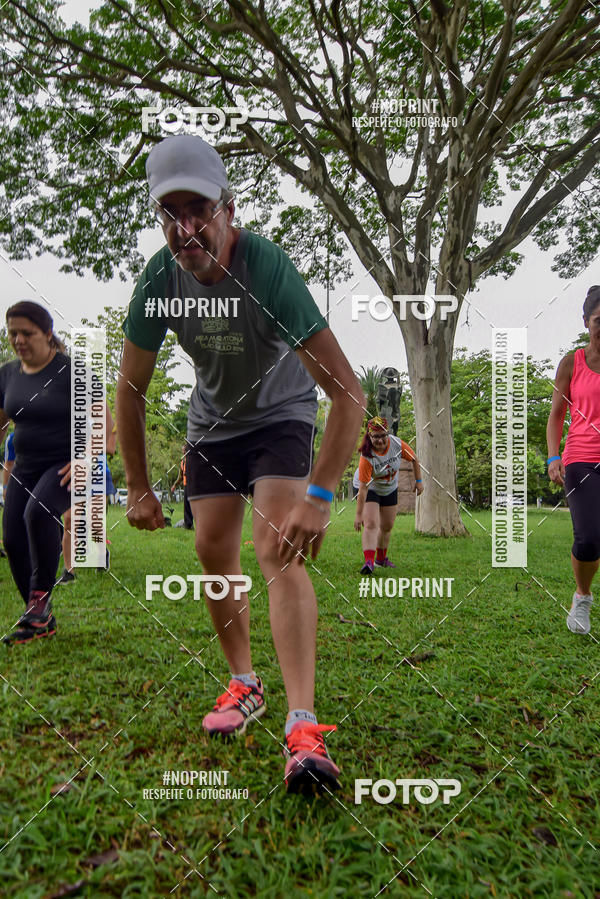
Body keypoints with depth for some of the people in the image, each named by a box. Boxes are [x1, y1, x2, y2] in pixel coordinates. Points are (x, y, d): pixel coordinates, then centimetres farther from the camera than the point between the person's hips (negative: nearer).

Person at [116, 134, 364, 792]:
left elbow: (347, 392, -35)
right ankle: (243, 686, 21)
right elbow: (130, 388, -6)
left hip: (281, 417, -4)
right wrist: (138, 489, -6)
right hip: (211, 422, 5)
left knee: (278, 551, -21)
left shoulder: (268, 270, -32)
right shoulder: (159, 281, -18)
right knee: (212, 552, 2)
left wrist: (318, 496, -42)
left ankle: (303, 728, -20)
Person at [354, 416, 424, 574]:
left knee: (387, 526, 13)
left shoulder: (397, 444, -23)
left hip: (390, 491, 5)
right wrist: (359, 514, -33)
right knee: (371, 524, -21)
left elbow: (414, 459, -2)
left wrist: (418, 480, -2)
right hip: (371, 490, -5)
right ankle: (369, 561, -27)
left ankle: (381, 559, 30)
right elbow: (363, 488, -34)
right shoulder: (367, 457, -34)